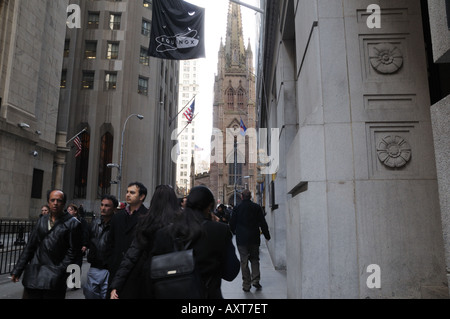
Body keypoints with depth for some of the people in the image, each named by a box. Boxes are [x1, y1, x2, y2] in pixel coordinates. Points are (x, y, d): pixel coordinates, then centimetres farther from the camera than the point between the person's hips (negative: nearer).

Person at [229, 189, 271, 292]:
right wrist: (267, 235, 12)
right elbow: (263, 223, 1)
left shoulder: (237, 208, -3)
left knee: (244, 261, 4)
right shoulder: (257, 207, -1)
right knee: (254, 259, 15)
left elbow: (232, 224, 2)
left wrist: (234, 232, 21)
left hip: (241, 239, -1)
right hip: (254, 238, 1)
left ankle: (246, 285, 6)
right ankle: (255, 280, 5)